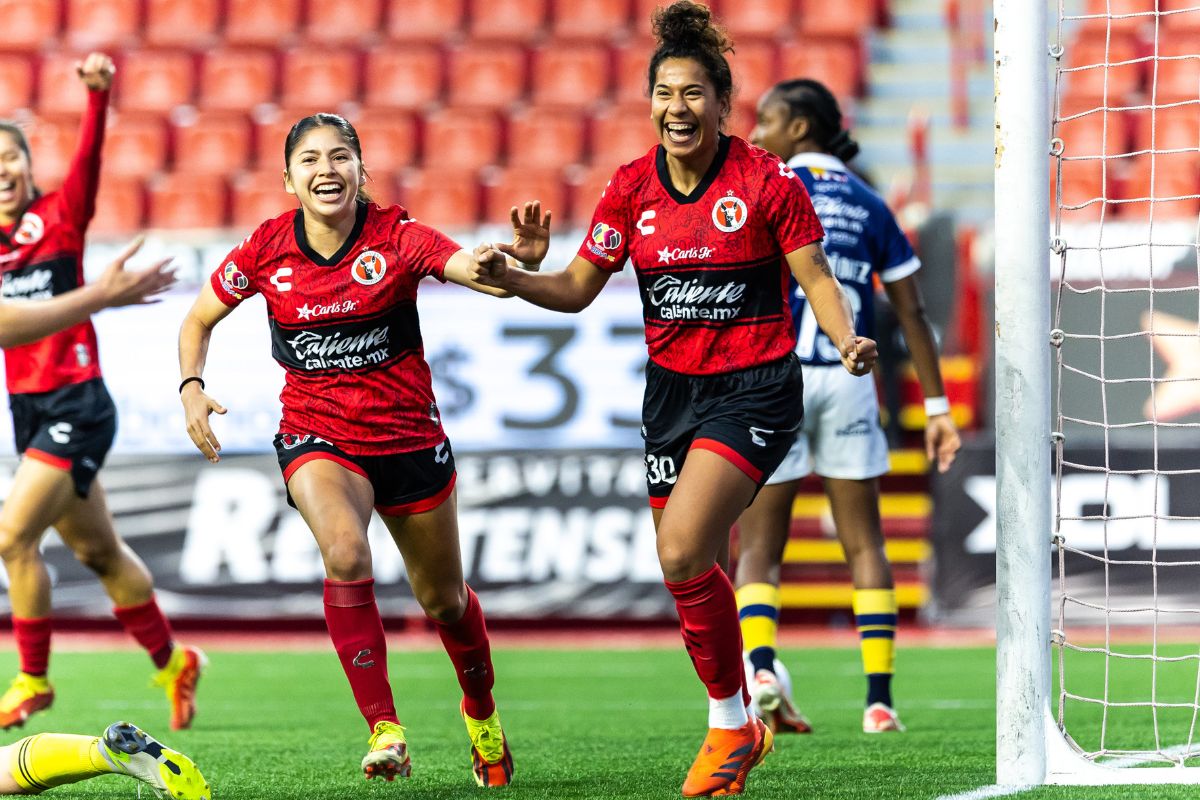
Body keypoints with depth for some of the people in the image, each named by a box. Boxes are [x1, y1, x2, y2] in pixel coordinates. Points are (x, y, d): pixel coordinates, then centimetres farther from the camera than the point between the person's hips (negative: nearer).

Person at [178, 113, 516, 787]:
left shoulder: (396, 237, -13)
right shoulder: (266, 250, -6)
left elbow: (481, 271, -29)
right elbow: (200, 321, 9)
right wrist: (192, 387, -8)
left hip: (409, 437, 0)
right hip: (317, 438, 0)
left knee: (443, 599, 12)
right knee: (346, 553, -31)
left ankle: (482, 714, 43)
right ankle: (384, 729, -26)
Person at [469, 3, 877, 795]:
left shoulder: (767, 181, -11)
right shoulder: (633, 187, 1)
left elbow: (817, 279, -7)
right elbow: (577, 289, 4)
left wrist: (848, 340, -25)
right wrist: (514, 277, -15)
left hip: (754, 388, -5)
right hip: (672, 388, 5)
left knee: (682, 553, -21)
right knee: (693, 569, 8)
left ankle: (730, 721, -3)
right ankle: (742, 727, 25)